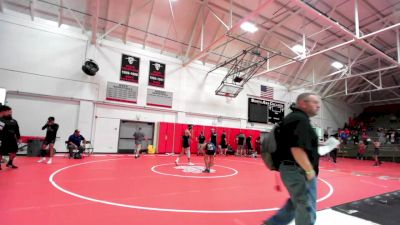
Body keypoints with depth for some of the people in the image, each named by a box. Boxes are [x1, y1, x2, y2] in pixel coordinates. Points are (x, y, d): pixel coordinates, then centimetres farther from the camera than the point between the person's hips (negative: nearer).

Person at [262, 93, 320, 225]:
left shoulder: (295, 118, 15)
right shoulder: (300, 119, -18)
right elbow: (297, 148, -27)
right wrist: (309, 170, -20)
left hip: (292, 169, 11)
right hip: (298, 171, -10)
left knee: (296, 204, 24)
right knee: (306, 209, 5)